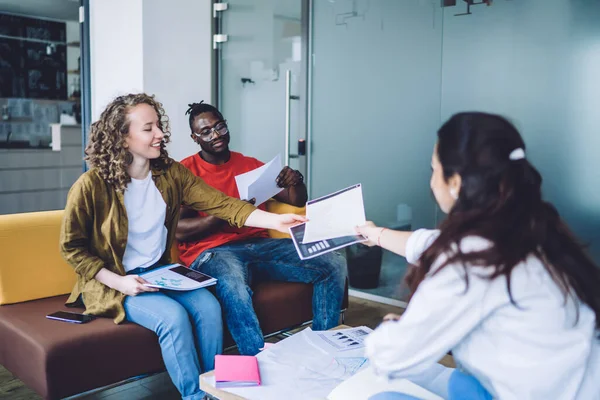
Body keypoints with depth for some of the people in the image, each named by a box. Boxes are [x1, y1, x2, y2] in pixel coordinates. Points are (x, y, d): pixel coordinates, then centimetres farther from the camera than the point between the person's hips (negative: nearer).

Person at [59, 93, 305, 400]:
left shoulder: (170, 173, -3)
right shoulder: (91, 185, -16)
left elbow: (220, 203, -12)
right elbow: (71, 247, -7)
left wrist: (275, 220, -26)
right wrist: (118, 282, -19)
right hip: (112, 282, -4)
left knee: (208, 307, -18)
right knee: (173, 317, -26)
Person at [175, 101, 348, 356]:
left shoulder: (251, 165, 18)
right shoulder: (185, 171, 4)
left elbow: (297, 201, 20)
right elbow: (176, 230, -8)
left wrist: (296, 181, -4)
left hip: (261, 245, 5)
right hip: (212, 252, -5)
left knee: (334, 265, -12)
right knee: (233, 286, -42)